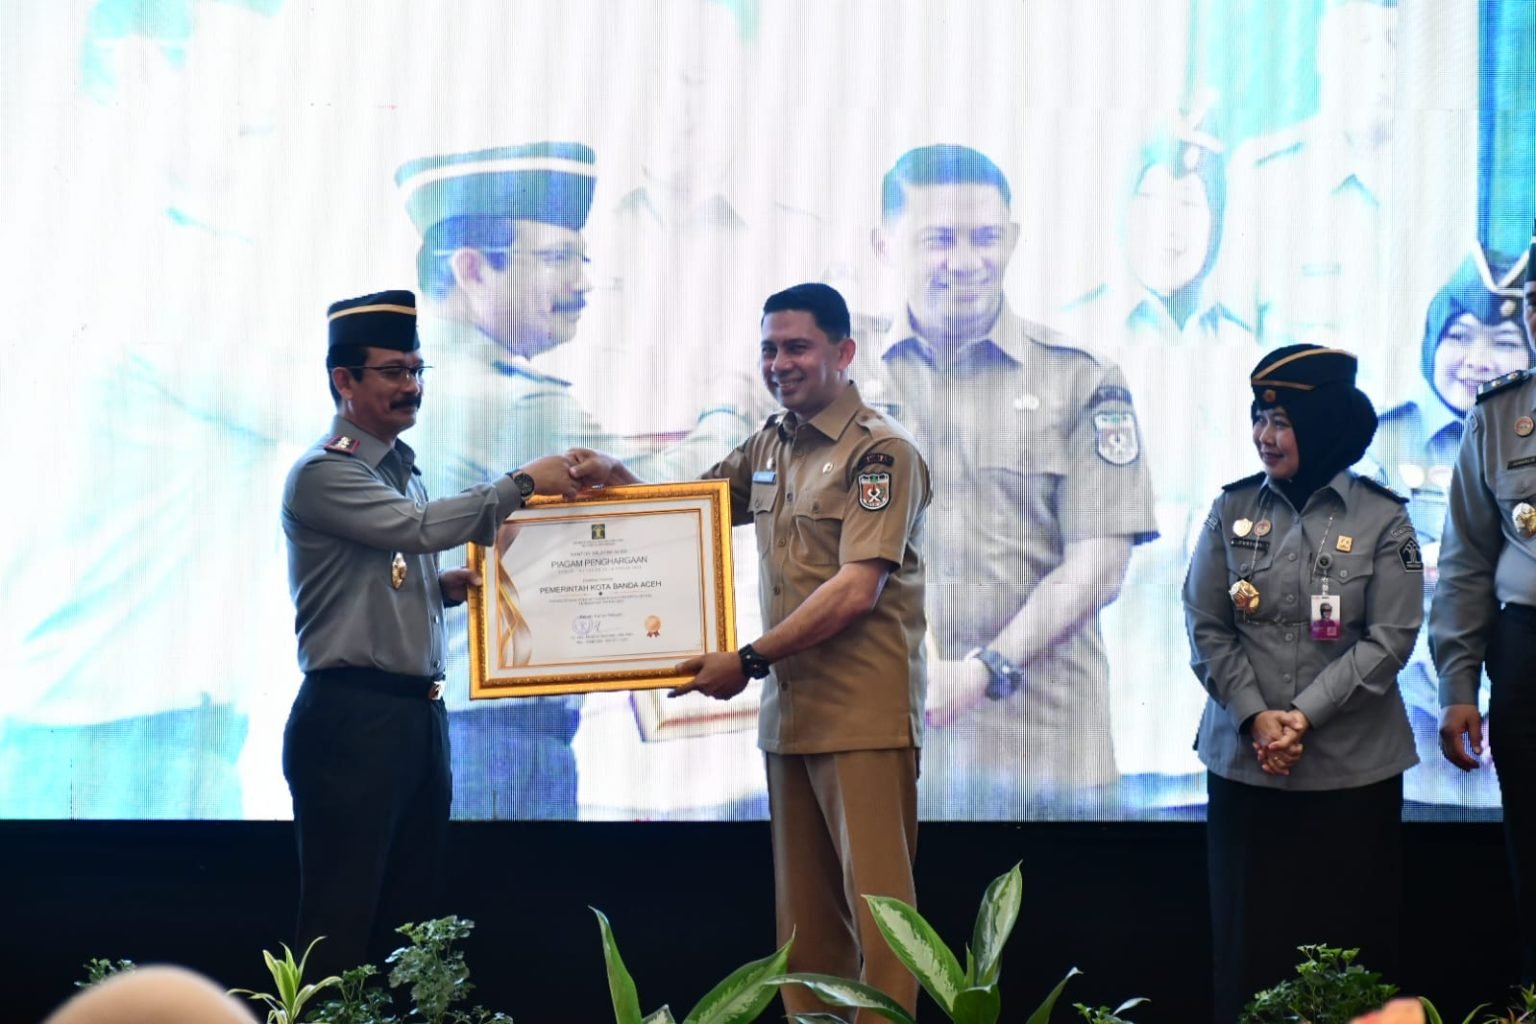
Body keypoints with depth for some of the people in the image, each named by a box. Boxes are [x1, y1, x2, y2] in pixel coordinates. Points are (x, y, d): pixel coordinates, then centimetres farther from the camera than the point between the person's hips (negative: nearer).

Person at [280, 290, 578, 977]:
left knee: (410, 913, 10)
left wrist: (444, 588, 5)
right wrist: (522, 484, -19)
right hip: (352, 717, -9)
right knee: (343, 922, -8)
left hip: (420, 713, 9)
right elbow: (417, 528, -22)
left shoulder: (402, 470, 17)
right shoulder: (323, 473, -9)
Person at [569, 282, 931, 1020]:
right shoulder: (766, 448, 13)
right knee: (802, 912, 9)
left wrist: (750, 660, -20)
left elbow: (857, 591, -18)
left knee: (874, 903, -7)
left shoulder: (881, 453, -9)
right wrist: (613, 478, 3)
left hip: (864, 715, -7)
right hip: (788, 710, 7)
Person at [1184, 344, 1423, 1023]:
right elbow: (1206, 627, 2)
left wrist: (1305, 715, -15)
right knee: (1249, 939, 6)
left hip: (1352, 767, -2)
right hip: (1243, 761, 2)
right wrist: (1254, 716, -10)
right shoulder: (1233, 510, 4)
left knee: (1349, 941, 3)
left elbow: (1389, 637, -8)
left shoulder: (1382, 520, -3)